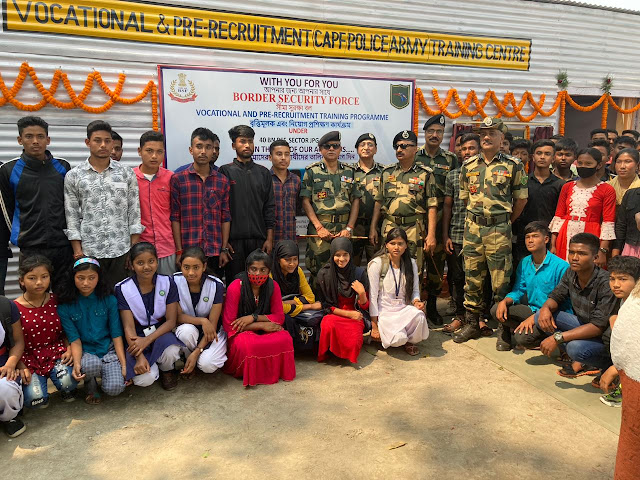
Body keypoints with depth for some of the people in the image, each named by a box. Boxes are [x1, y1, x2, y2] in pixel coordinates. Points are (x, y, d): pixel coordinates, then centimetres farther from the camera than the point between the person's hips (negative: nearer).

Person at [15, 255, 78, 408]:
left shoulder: (56, 301, 0)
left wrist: (69, 349, -8)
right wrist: (22, 367, -13)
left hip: (56, 351, 1)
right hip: (29, 357, 0)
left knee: (67, 383, -28)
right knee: (36, 400, -19)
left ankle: (67, 390, 10)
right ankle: (35, 379, 16)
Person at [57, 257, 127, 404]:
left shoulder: (109, 300, -2)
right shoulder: (65, 306, -3)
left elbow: (116, 334, -3)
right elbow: (74, 340, -6)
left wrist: (124, 364, -10)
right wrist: (76, 363, -25)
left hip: (108, 349, 1)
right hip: (85, 351, 0)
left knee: (115, 388, -23)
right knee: (92, 364, -37)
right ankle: (90, 386, 1)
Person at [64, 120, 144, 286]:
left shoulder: (127, 173, 6)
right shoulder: (73, 176, 4)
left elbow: (134, 214, 5)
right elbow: (72, 218, 4)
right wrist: (78, 252, -3)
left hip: (121, 251, 1)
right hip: (89, 252, 0)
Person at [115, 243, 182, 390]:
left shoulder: (168, 283, -7)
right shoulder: (123, 289, -9)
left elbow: (171, 321, -8)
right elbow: (128, 327, -12)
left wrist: (147, 340, -23)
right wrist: (139, 357, -24)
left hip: (161, 332, 1)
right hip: (137, 337, 0)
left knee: (171, 352, -35)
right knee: (145, 380, -24)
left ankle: (166, 369, 3)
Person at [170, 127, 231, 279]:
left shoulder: (222, 181, 7)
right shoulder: (178, 179, 1)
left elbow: (225, 218, 7)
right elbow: (175, 218, 0)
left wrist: (224, 249, 2)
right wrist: (179, 251, -5)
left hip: (215, 252, 2)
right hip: (188, 251, -2)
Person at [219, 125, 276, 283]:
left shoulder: (263, 173, 12)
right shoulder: (225, 172, 3)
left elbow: (269, 207, 10)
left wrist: (269, 238, 4)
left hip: (259, 240, 3)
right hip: (233, 240, -2)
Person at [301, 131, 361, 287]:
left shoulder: (349, 172, 12)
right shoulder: (312, 171, 5)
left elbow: (356, 200, 9)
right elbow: (305, 201, -1)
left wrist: (349, 228, -2)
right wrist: (319, 227, -10)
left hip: (344, 228, 3)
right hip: (319, 228, -2)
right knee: (318, 269, -3)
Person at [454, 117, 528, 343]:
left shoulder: (513, 165, 0)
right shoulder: (469, 165, 9)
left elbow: (521, 198, 4)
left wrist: (505, 222, 7)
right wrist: (477, 216, 11)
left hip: (499, 230, -3)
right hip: (473, 227, 4)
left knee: (501, 281, -1)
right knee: (472, 278, 9)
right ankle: (471, 323, 20)